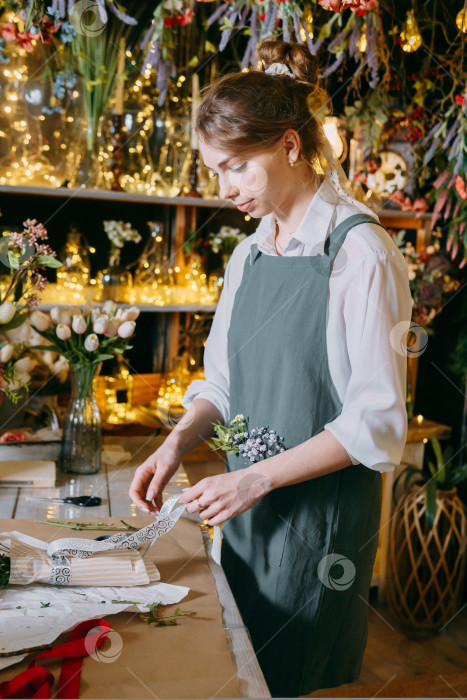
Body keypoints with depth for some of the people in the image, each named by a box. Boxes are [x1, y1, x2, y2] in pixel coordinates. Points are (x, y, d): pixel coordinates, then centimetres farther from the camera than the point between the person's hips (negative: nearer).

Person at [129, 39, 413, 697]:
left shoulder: (360, 251, -16)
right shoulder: (249, 254, 6)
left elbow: (376, 421, -17)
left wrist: (259, 477, -20)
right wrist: (179, 442, -5)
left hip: (321, 509, -6)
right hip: (247, 502, 7)